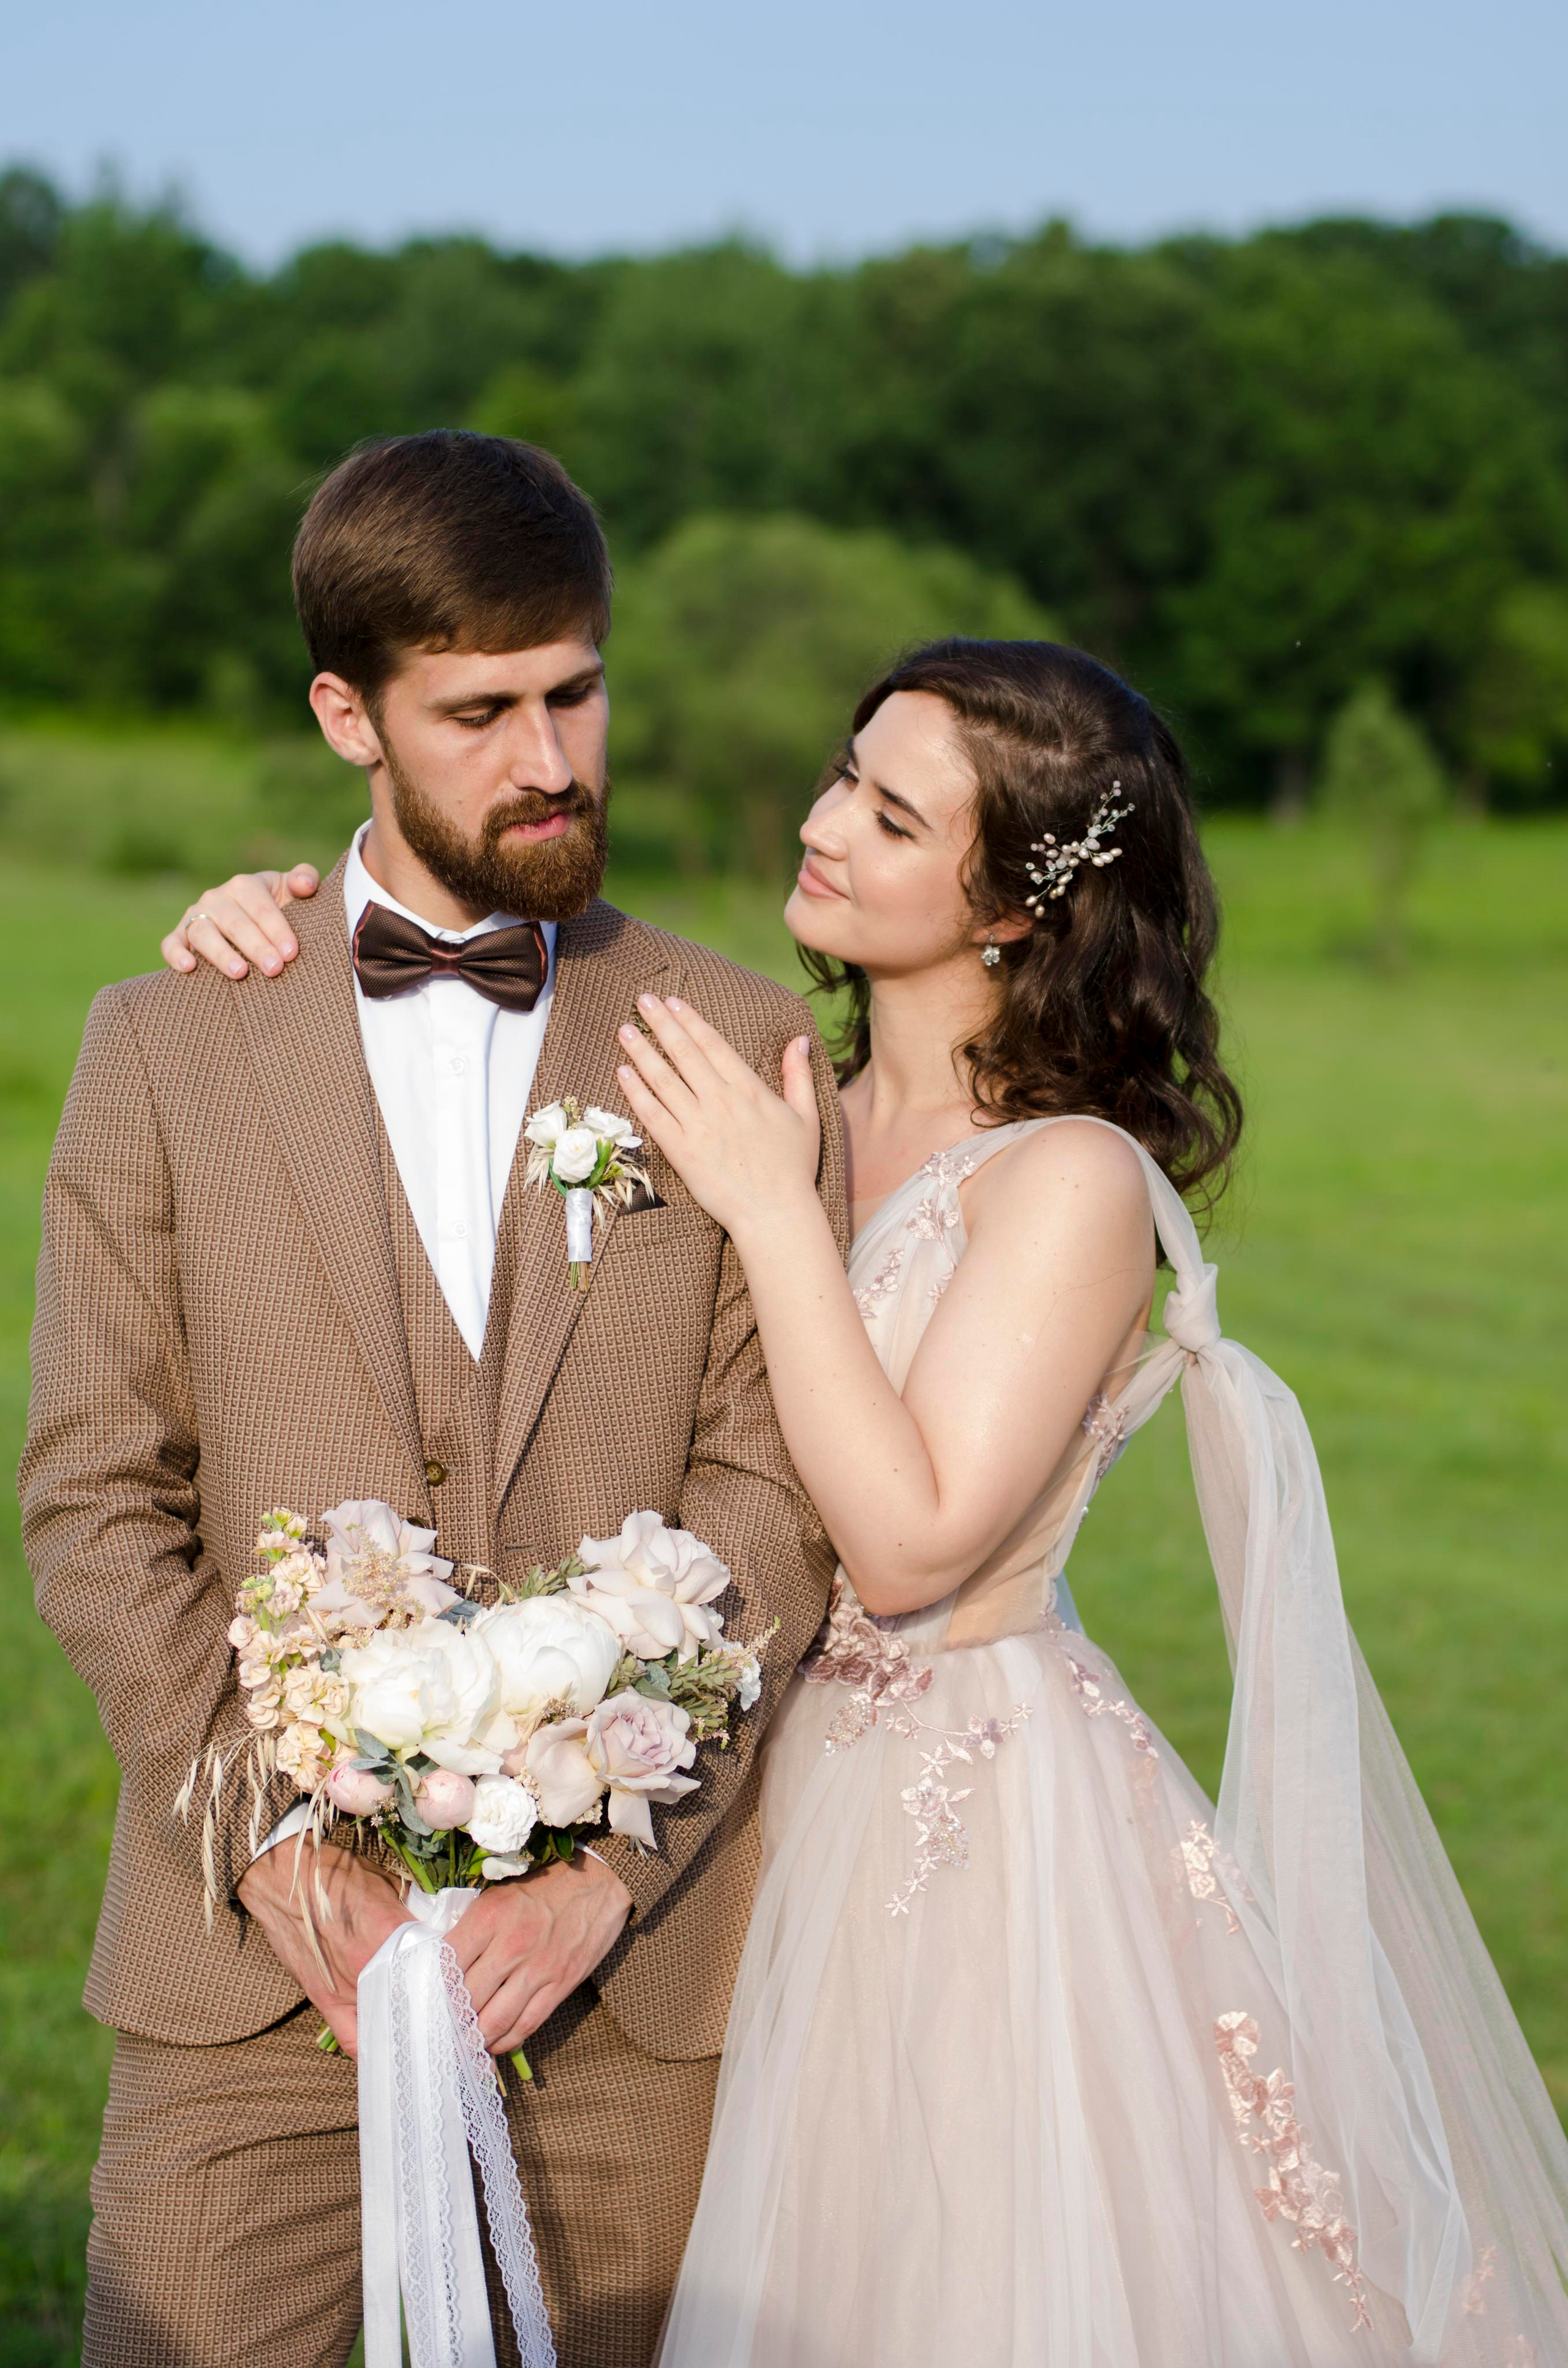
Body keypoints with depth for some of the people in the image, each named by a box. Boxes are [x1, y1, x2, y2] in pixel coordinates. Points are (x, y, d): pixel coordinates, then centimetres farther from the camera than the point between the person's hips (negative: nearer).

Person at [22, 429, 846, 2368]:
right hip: (258, 1953, 0)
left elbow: (772, 1489, -1)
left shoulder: (741, 1045, 4)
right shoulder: (168, 1043, 6)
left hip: (635, 1950, 0)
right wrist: (273, 1847, -9)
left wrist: (608, 1856, -11)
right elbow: (95, 1501, 2)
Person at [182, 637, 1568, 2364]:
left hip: (989, 1820, -6)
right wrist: (287, 915, -4)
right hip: (798, 1788, 6)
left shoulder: (1074, 1181, -17)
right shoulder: (795, 1113, 1)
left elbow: (910, 1541, -23)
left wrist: (776, 1216, -21)